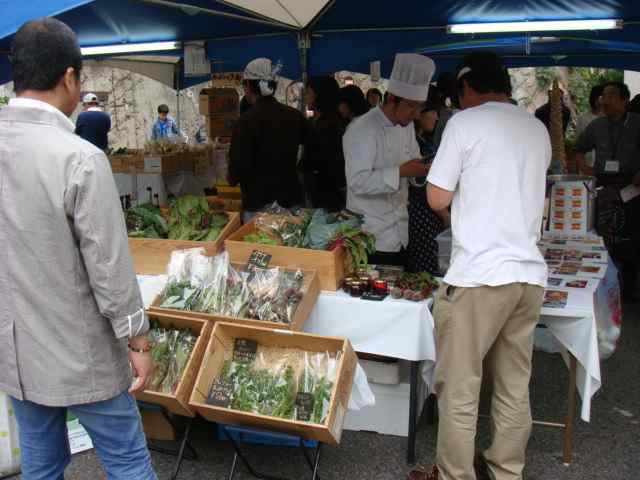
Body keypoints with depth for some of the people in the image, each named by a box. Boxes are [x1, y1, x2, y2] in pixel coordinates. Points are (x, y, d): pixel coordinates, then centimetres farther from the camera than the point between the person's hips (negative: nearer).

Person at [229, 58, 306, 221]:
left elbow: (239, 166, -16)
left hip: (259, 203, -5)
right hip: (292, 199, 5)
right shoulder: (295, 116, 2)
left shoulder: (247, 121, -14)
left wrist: (232, 178, 5)